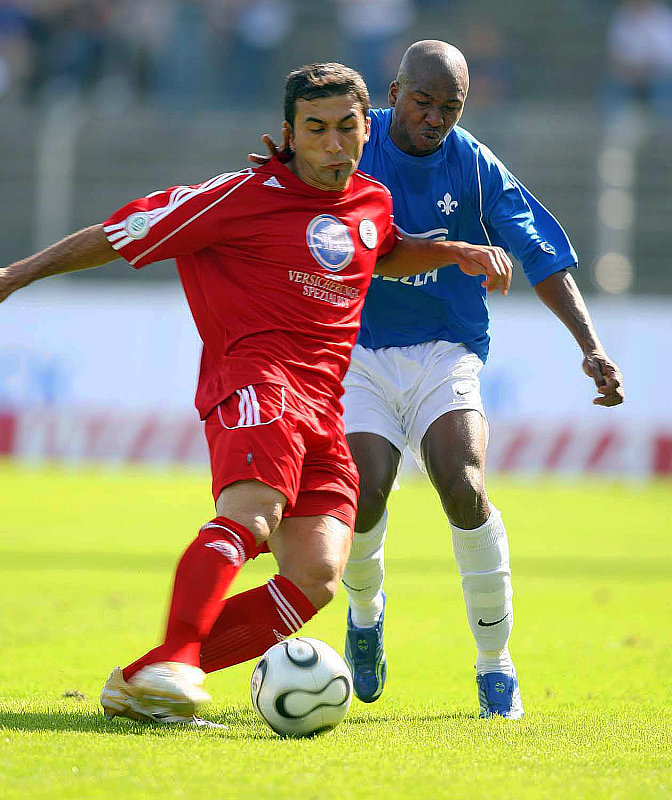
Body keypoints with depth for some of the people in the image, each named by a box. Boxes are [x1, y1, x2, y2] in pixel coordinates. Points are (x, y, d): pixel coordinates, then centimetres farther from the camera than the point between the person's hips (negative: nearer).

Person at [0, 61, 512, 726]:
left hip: (323, 408, 6)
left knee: (317, 577, -13)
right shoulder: (248, 196, -2)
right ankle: (173, 662, -50)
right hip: (256, 377, -6)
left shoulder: (372, 203, 19)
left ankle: (138, 685, -13)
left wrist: (458, 252, 27)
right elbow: (121, 236, 2)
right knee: (254, 511, -35)